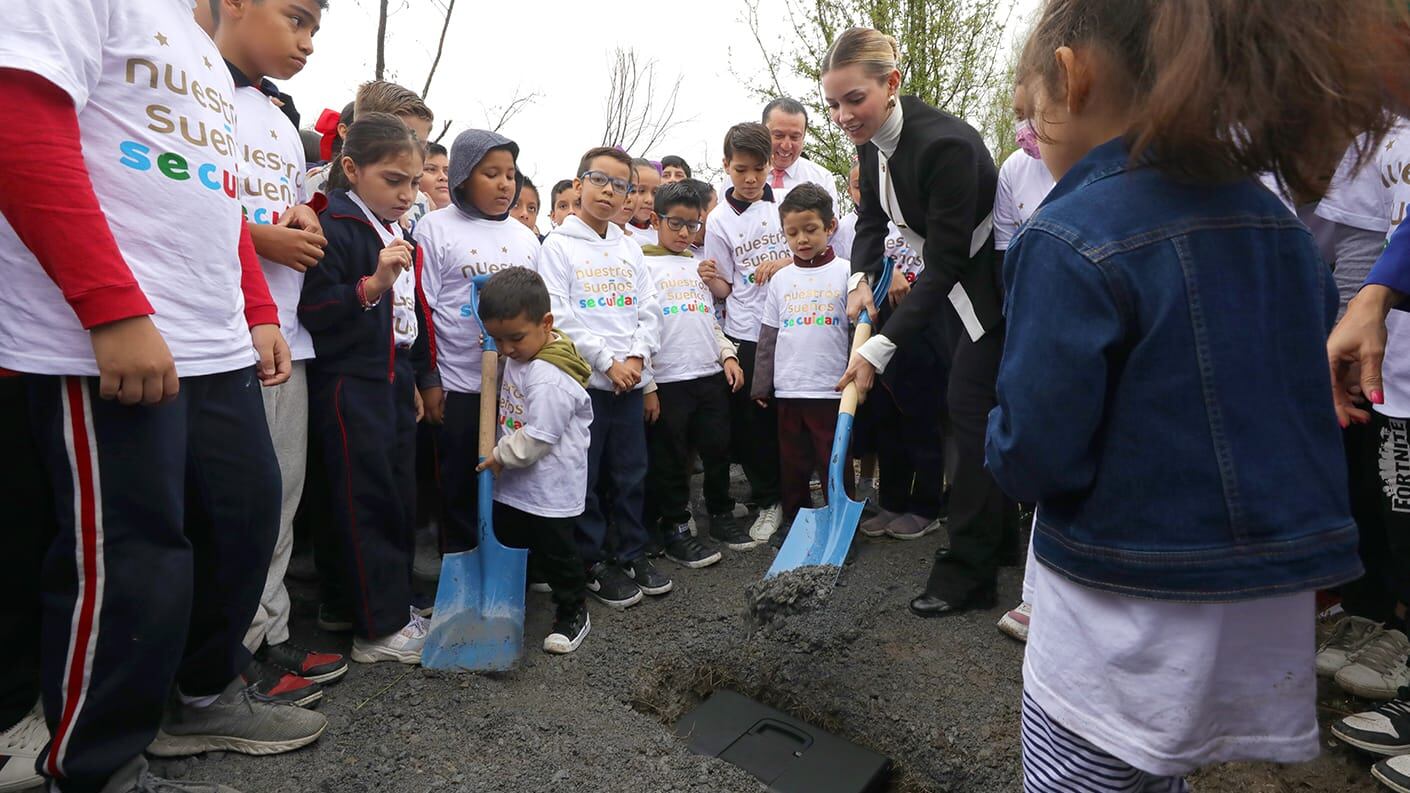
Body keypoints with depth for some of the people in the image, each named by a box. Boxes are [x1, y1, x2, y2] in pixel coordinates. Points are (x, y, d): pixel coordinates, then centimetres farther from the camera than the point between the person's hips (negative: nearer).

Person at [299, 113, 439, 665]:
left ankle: (396, 605, 26)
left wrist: (419, 380, 21)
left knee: (401, 497, 13)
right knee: (367, 504, -3)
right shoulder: (333, 228, -12)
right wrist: (372, 285, -30)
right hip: (349, 385, -9)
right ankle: (379, 630, 7)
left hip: (395, 381, 9)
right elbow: (310, 309, -20)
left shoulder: (399, 234, 15)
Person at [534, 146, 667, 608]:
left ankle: (632, 554, 25)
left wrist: (637, 356, -6)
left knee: (631, 474, 11)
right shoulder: (559, 246, -2)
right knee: (585, 478, 3)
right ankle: (594, 562, 17)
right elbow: (560, 317, -11)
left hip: (631, 380, 5)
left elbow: (650, 310, 11)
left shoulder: (629, 248, 14)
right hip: (583, 379, -5)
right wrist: (608, 361, -13)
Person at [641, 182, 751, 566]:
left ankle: (721, 516, 29)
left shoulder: (700, 267, 17)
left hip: (711, 376, 6)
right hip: (667, 380, -5)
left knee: (718, 450, 12)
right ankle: (675, 530, 16)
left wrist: (728, 355, 5)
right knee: (670, 460, 3)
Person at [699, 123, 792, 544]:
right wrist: (710, 279, -18)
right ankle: (768, 501, 21)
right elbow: (725, 289, 4)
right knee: (753, 422, 4)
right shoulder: (719, 220, 2)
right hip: (746, 334, 0)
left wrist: (784, 262, -12)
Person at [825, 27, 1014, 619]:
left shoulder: (944, 144, -30)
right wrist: (862, 278, -9)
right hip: (946, 287, 8)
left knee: (972, 414, -6)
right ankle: (998, 532, 32)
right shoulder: (871, 141, -4)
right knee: (962, 408, 14)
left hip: (990, 287, -8)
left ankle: (968, 573, 5)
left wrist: (880, 348, -32)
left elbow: (945, 265, -30)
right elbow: (872, 221, 10)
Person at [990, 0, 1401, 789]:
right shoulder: (1278, 222, 4)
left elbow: (1034, 457, -21)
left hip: (1127, 624, -7)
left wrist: (1005, 438, 0)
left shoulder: (1070, 241, -20)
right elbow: (1314, 394, 14)